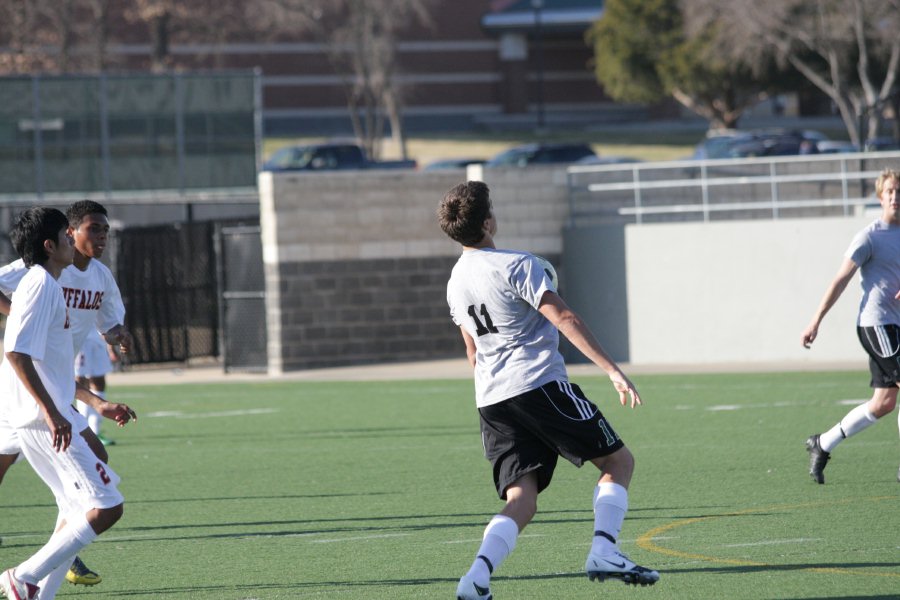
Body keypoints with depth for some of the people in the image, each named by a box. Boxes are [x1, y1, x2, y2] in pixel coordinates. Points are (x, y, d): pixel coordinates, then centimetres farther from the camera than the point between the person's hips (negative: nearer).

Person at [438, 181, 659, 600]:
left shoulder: (455, 283, 16)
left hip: (491, 400, 6)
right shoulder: (516, 266, -7)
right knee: (617, 461, 7)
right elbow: (563, 319, -16)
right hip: (539, 383, -6)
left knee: (520, 500, 1)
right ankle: (604, 551, -11)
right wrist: (612, 370, -18)